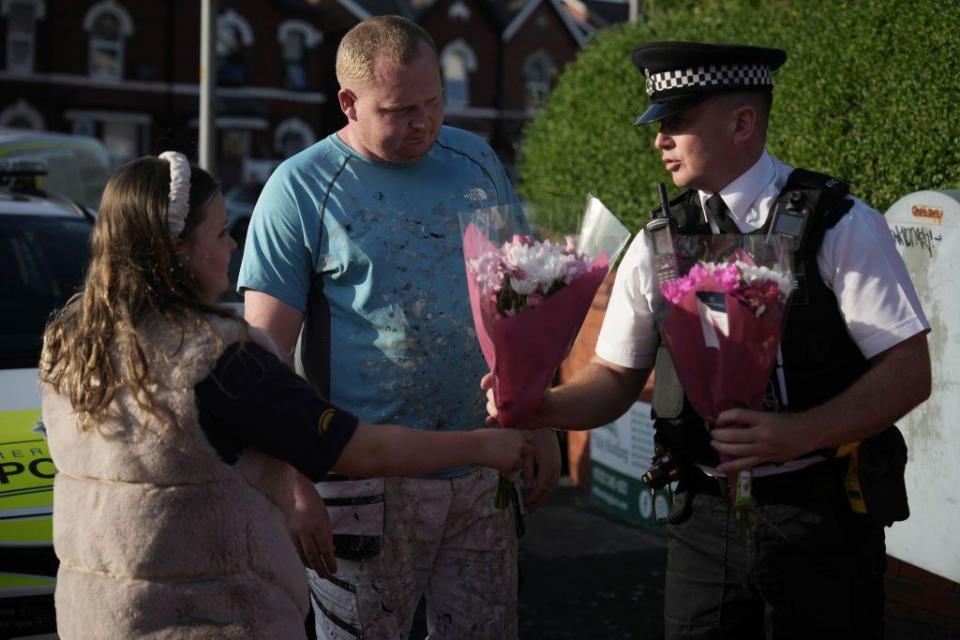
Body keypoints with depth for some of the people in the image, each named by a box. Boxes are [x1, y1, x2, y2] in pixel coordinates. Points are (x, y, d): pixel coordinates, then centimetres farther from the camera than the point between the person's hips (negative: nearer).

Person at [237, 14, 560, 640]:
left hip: (484, 475, 4)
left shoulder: (478, 161, 8)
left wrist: (540, 425, 12)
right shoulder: (301, 189, -7)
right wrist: (294, 486, -15)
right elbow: (268, 353, -9)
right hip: (367, 487, -4)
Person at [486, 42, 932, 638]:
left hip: (822, 518, -3)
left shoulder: (840, 225, -8)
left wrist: (798, 433, -24)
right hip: (704, 517, 3)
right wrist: (543, 407, -12)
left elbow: (910, 372, -10)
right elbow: (617, 377, 8)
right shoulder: (658, 245, 3)